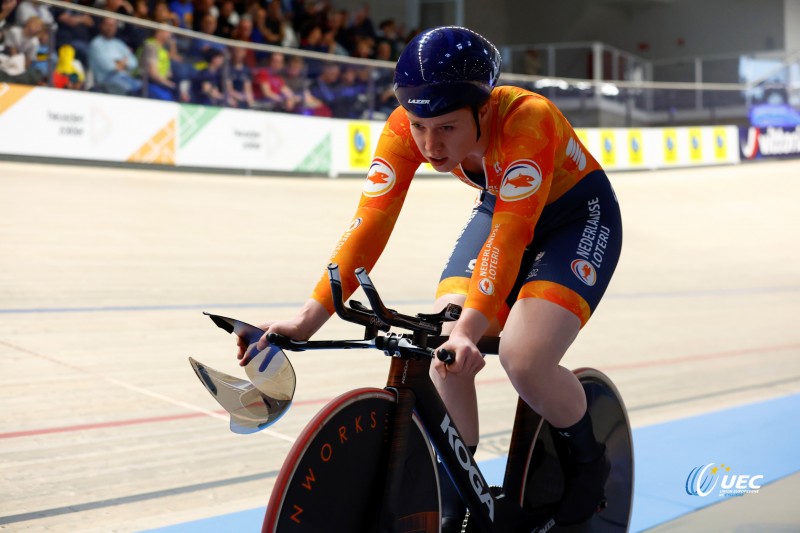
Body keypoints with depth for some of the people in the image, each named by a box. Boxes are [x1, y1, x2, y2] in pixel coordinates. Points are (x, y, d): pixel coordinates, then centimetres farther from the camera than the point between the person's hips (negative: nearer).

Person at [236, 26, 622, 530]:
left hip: (579, 216, -5)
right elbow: (369, 225, -30)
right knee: (444, 353, -15)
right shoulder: (406, 129, -23)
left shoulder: (526, 118, -37)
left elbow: (510, 234, -45)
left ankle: (589, 461, 6)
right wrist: (308, 318, -40)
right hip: (498, 206, 5)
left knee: (524, 358, -25)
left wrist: (469, 328, -57)